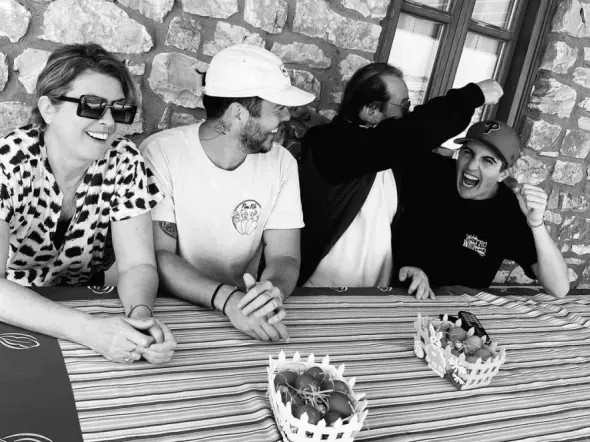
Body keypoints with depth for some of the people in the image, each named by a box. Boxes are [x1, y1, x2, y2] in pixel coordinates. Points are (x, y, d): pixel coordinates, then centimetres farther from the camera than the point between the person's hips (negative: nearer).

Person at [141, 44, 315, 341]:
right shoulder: (161, 154, -13)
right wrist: (226, 298, -31)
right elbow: (157, 256, -16)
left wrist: (273, 290, -27)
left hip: (240, 307, 3)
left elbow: (284, 258, -5)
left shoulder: (282, 163, -3)